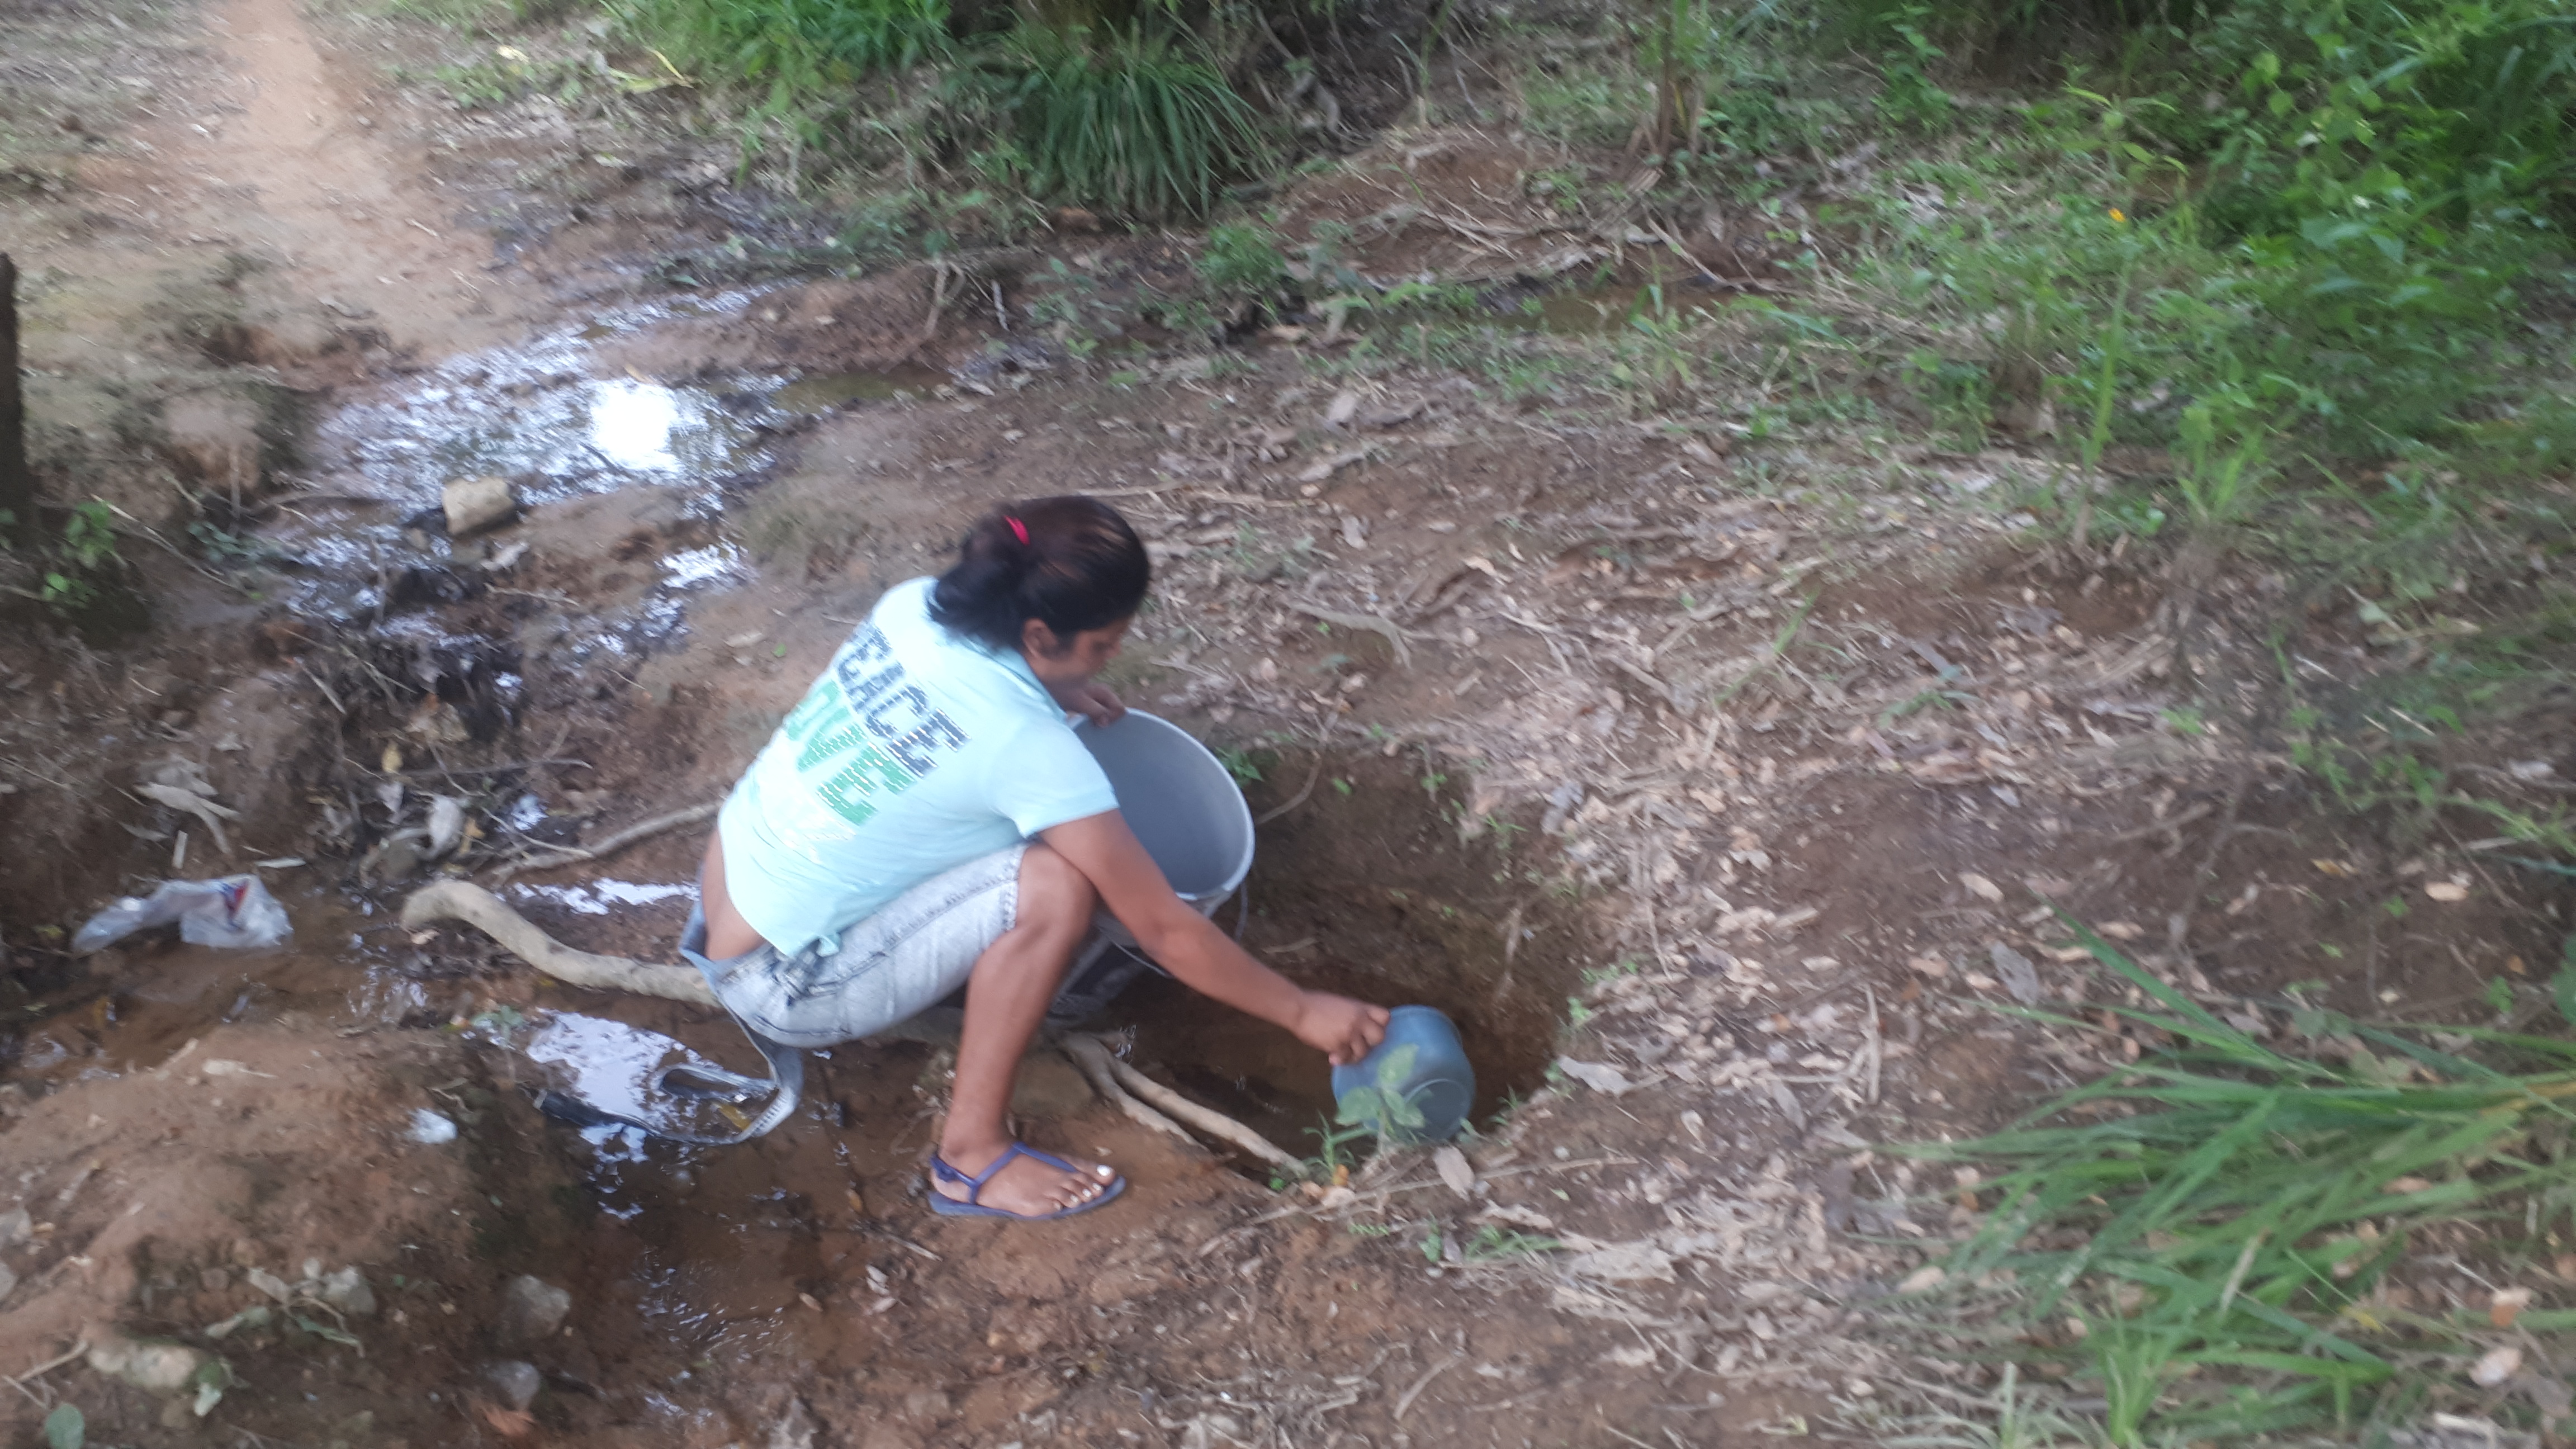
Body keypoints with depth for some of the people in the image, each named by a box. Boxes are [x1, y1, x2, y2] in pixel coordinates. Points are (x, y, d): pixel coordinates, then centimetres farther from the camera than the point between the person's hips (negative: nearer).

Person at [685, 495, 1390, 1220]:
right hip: (778, 988, -8)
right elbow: (1165, 930, -19)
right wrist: (1304, 1011, -7)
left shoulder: (912, 607, -7)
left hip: (728, 883, 8)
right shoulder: (1030, 748, -26)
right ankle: (972, 1155, -8)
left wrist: (1055, 693, 6)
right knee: (1055, 888, -21)